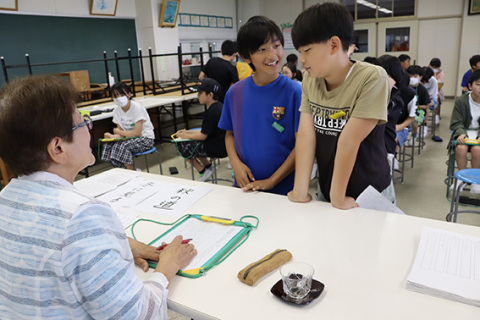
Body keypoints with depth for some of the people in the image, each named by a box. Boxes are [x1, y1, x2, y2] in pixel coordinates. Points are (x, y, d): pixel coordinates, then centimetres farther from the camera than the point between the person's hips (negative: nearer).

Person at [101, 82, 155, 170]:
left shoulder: (136, 107, -18)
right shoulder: (117, 111, 1)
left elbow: (137, 133, -22)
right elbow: (120, 130, 6)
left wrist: (118, 132, -12)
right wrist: (113, 136, -17)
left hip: (145, 139, -7)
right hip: (129, 138, 7)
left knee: (123, 146, -30)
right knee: (108, 145, -15)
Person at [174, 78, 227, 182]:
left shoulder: (212, 112, -22)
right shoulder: (218, 106, 9)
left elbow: (203, 136, -17)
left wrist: (186, 136, -2)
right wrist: (188, 132, 13)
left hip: (217, 149, -10)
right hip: (222, 144, 10)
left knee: (183, 146, 1)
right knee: (194, 143, 18)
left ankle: (203, 172, 12)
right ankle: (207, 166, 19)